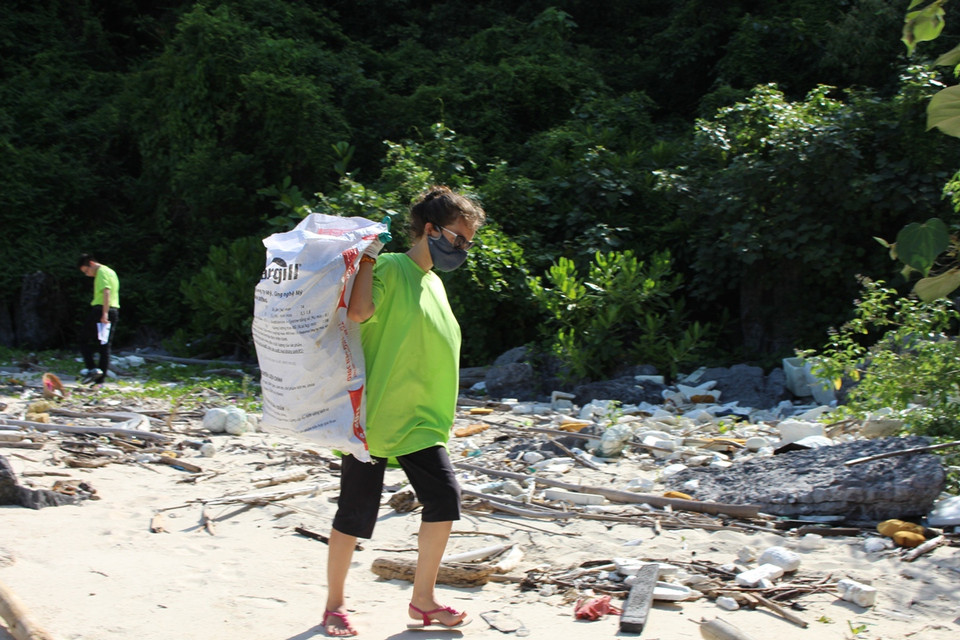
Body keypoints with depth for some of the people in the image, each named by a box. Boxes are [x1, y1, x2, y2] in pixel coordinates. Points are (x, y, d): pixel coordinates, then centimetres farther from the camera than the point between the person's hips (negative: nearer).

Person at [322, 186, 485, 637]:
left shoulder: (433, 283, 15)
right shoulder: (391, 269, -11)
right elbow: (358, 311, -31)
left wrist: (442, 414, 22)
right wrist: (369, 255, -23)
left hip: (419, 422, 8)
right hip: (373, 416, -7)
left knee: (444, 498, -1)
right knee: (355, 511, 2)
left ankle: (423, 601, 14)